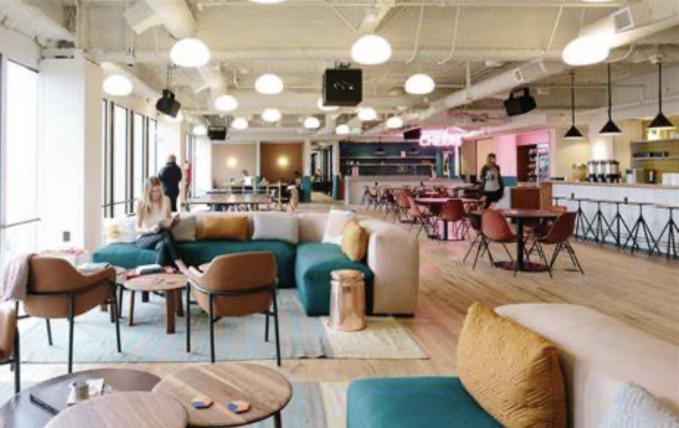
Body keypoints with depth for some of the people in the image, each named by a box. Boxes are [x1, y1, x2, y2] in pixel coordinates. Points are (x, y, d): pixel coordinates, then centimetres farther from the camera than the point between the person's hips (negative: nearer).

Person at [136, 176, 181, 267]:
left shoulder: (166, 200, 0)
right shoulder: (141, 204, -11)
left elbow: (169, 221, 11)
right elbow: (138, 229, -11)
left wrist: (172, 221, -14)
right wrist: (150, 230, -32)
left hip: (161, 236, 3)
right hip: (144, 238, -3)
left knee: (162, 245, -37)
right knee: (166, 234, -35)